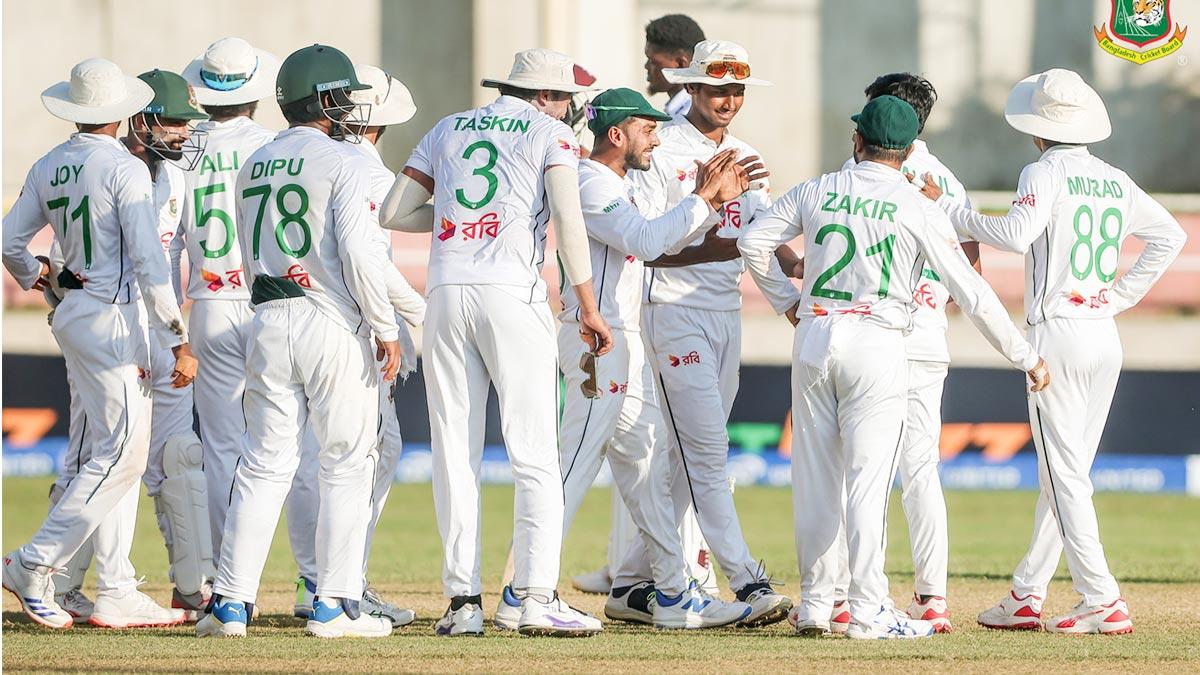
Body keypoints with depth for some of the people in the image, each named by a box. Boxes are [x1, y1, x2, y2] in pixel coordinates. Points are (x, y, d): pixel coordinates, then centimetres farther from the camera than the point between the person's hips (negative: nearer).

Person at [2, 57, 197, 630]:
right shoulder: (124, 170, -13)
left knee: (112, 453, 11)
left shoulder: (48, 168, 8)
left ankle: (117, 592, 10)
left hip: (72, 317, 8)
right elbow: (149, 264, -18)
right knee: (121, 454, -7)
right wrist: (178, 343, -16)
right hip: (113, 318, -8)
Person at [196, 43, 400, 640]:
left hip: (268, 321, 6)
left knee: (265, 463, 7)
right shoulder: (342, 162, -8)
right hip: (333, 323, -6)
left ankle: (231, 601, 1)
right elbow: (358, 253, -15)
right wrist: (385, 329, -9)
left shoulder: (254, 166, 13)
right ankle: (334, 605, 0)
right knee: (346, 464, 2)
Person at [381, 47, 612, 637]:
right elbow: (567, 219, -7)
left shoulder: (448, 130, 20)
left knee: (454, 451, 5)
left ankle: (463, 599, 1)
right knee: (534, 453, -4)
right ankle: (537, 598, -13)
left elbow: (392, 212, 16)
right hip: (511, 294, -4)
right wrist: (588, 307, -5)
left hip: (446, 295, 4)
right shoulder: (550, 134, 7)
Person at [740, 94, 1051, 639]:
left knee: (814, 476, 10)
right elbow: (972, 293, -5)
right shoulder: (918, 209, -3)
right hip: (876, 343, -3)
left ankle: (814, 605, 14)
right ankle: (868, 612, -9)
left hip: (813, 336, 3)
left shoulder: (816, 191, 5)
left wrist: (786, 301, 13)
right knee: (867, 479, -5)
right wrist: (1025, 358, 2)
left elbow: (753, 242, 3)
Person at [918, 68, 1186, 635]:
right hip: (1106, 338, 7)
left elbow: (1016, 234, -24)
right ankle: (1025, 598, 18)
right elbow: (1170, 236, 19)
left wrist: (945, 207, -14)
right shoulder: (1117, 182, 13)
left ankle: (1102, 602, -13)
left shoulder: (1046, 173, -9)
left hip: (1057, 333, -7)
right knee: (1063, 474, 13)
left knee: (1065, 476, -6)